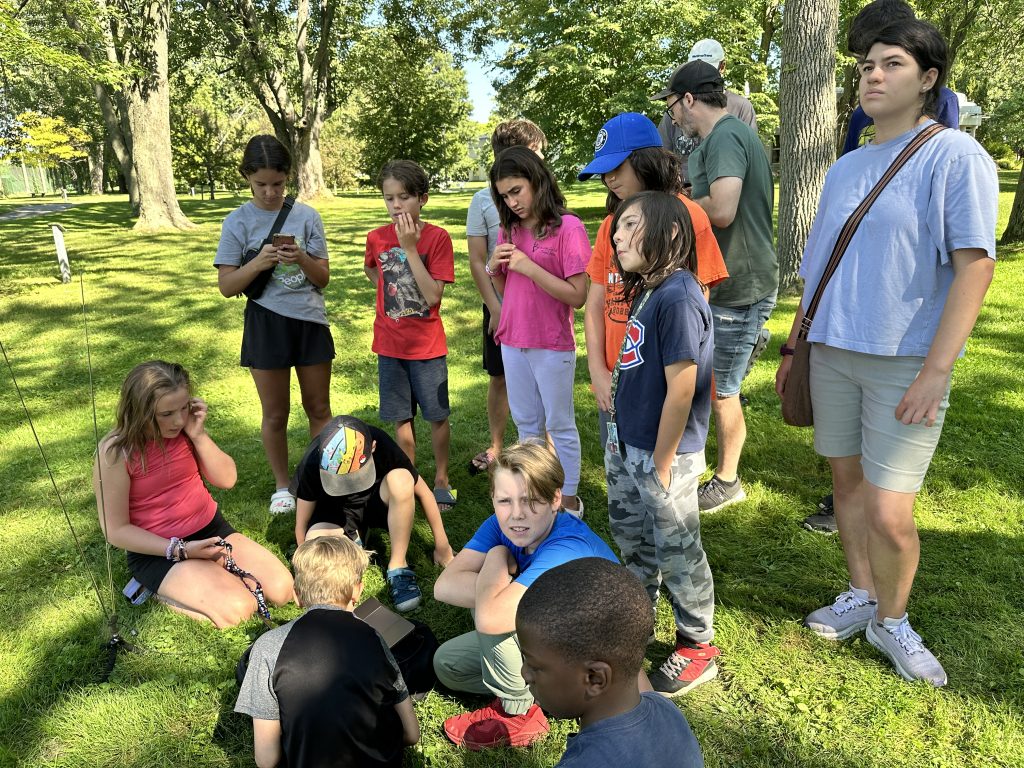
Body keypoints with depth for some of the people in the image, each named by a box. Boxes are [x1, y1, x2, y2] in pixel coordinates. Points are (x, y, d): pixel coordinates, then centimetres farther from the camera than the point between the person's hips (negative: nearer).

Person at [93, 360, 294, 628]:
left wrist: (198, 435, -17)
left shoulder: (186, 428, -5)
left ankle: (217, 572, 10)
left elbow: (227, 479, -3)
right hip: (158, 550, -5)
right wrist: (180, 550, -21)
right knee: (238, 610, -24)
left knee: (282, 589, -7)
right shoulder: (116, 452, -20)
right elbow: (116, 530, -14)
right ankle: (163, 591, -1)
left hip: (211, 529, 5)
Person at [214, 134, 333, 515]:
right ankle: (282, 486, 28)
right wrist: (260, 261, -20)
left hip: (311, 321, 1)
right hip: (267, 323, -1)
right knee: (275, 414, 10)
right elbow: (227, 286, -5)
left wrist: (302, 258, -19)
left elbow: (323, 278, 1)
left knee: (319, 408, 13)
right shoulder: (238, 222, -4)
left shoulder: (307, 216, -1)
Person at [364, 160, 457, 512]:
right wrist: (393, 295, 5)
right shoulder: (377, 238, -2)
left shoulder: (437, 237, -12)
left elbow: (432, 295, -19)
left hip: (427, 344, -3)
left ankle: (441, 479, 26)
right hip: (390, 344, 3)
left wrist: (410, 248, -23)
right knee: (402, 418, 12)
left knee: (437, 415, 7)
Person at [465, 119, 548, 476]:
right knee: (499, 377, 12)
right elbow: (476, 262, -3)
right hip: (501, 306, 0)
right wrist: (496, 309, -8)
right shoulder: (484, 201, -4)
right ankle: (495, 446, 28)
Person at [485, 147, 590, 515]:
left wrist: (529, 267, -23)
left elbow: (577, 296, -18)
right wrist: (493, 268, -7)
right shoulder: (510, 230, 7)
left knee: (559, 425, 7)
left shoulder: (568, 228, -13)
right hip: (512, 342, 6)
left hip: (552, 346, -6)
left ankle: (569, 499, 21)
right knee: (526, 424, 16)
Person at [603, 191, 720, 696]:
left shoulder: (678, 298, -22)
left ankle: (698, 646, 28)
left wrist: (661, 465, -18)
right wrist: (619, 434, 14)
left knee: (676, 551, 7)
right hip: (628, 447, 9)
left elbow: (681, 389, -23)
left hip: (662, 456, -9)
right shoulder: (644, 291, 6)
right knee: (630, 535, 24)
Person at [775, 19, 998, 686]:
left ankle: (893, 619, 20)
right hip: (833, 353, 6)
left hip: (906, 362, -6)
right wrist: (794, 346, 16)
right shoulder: (845, 167, 12)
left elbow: (976, 264, -13)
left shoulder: (954, 155, -7)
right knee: (847, 480, 14)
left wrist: (937, 370, -19)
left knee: (888, 513, -7)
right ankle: (863, 597, 34)